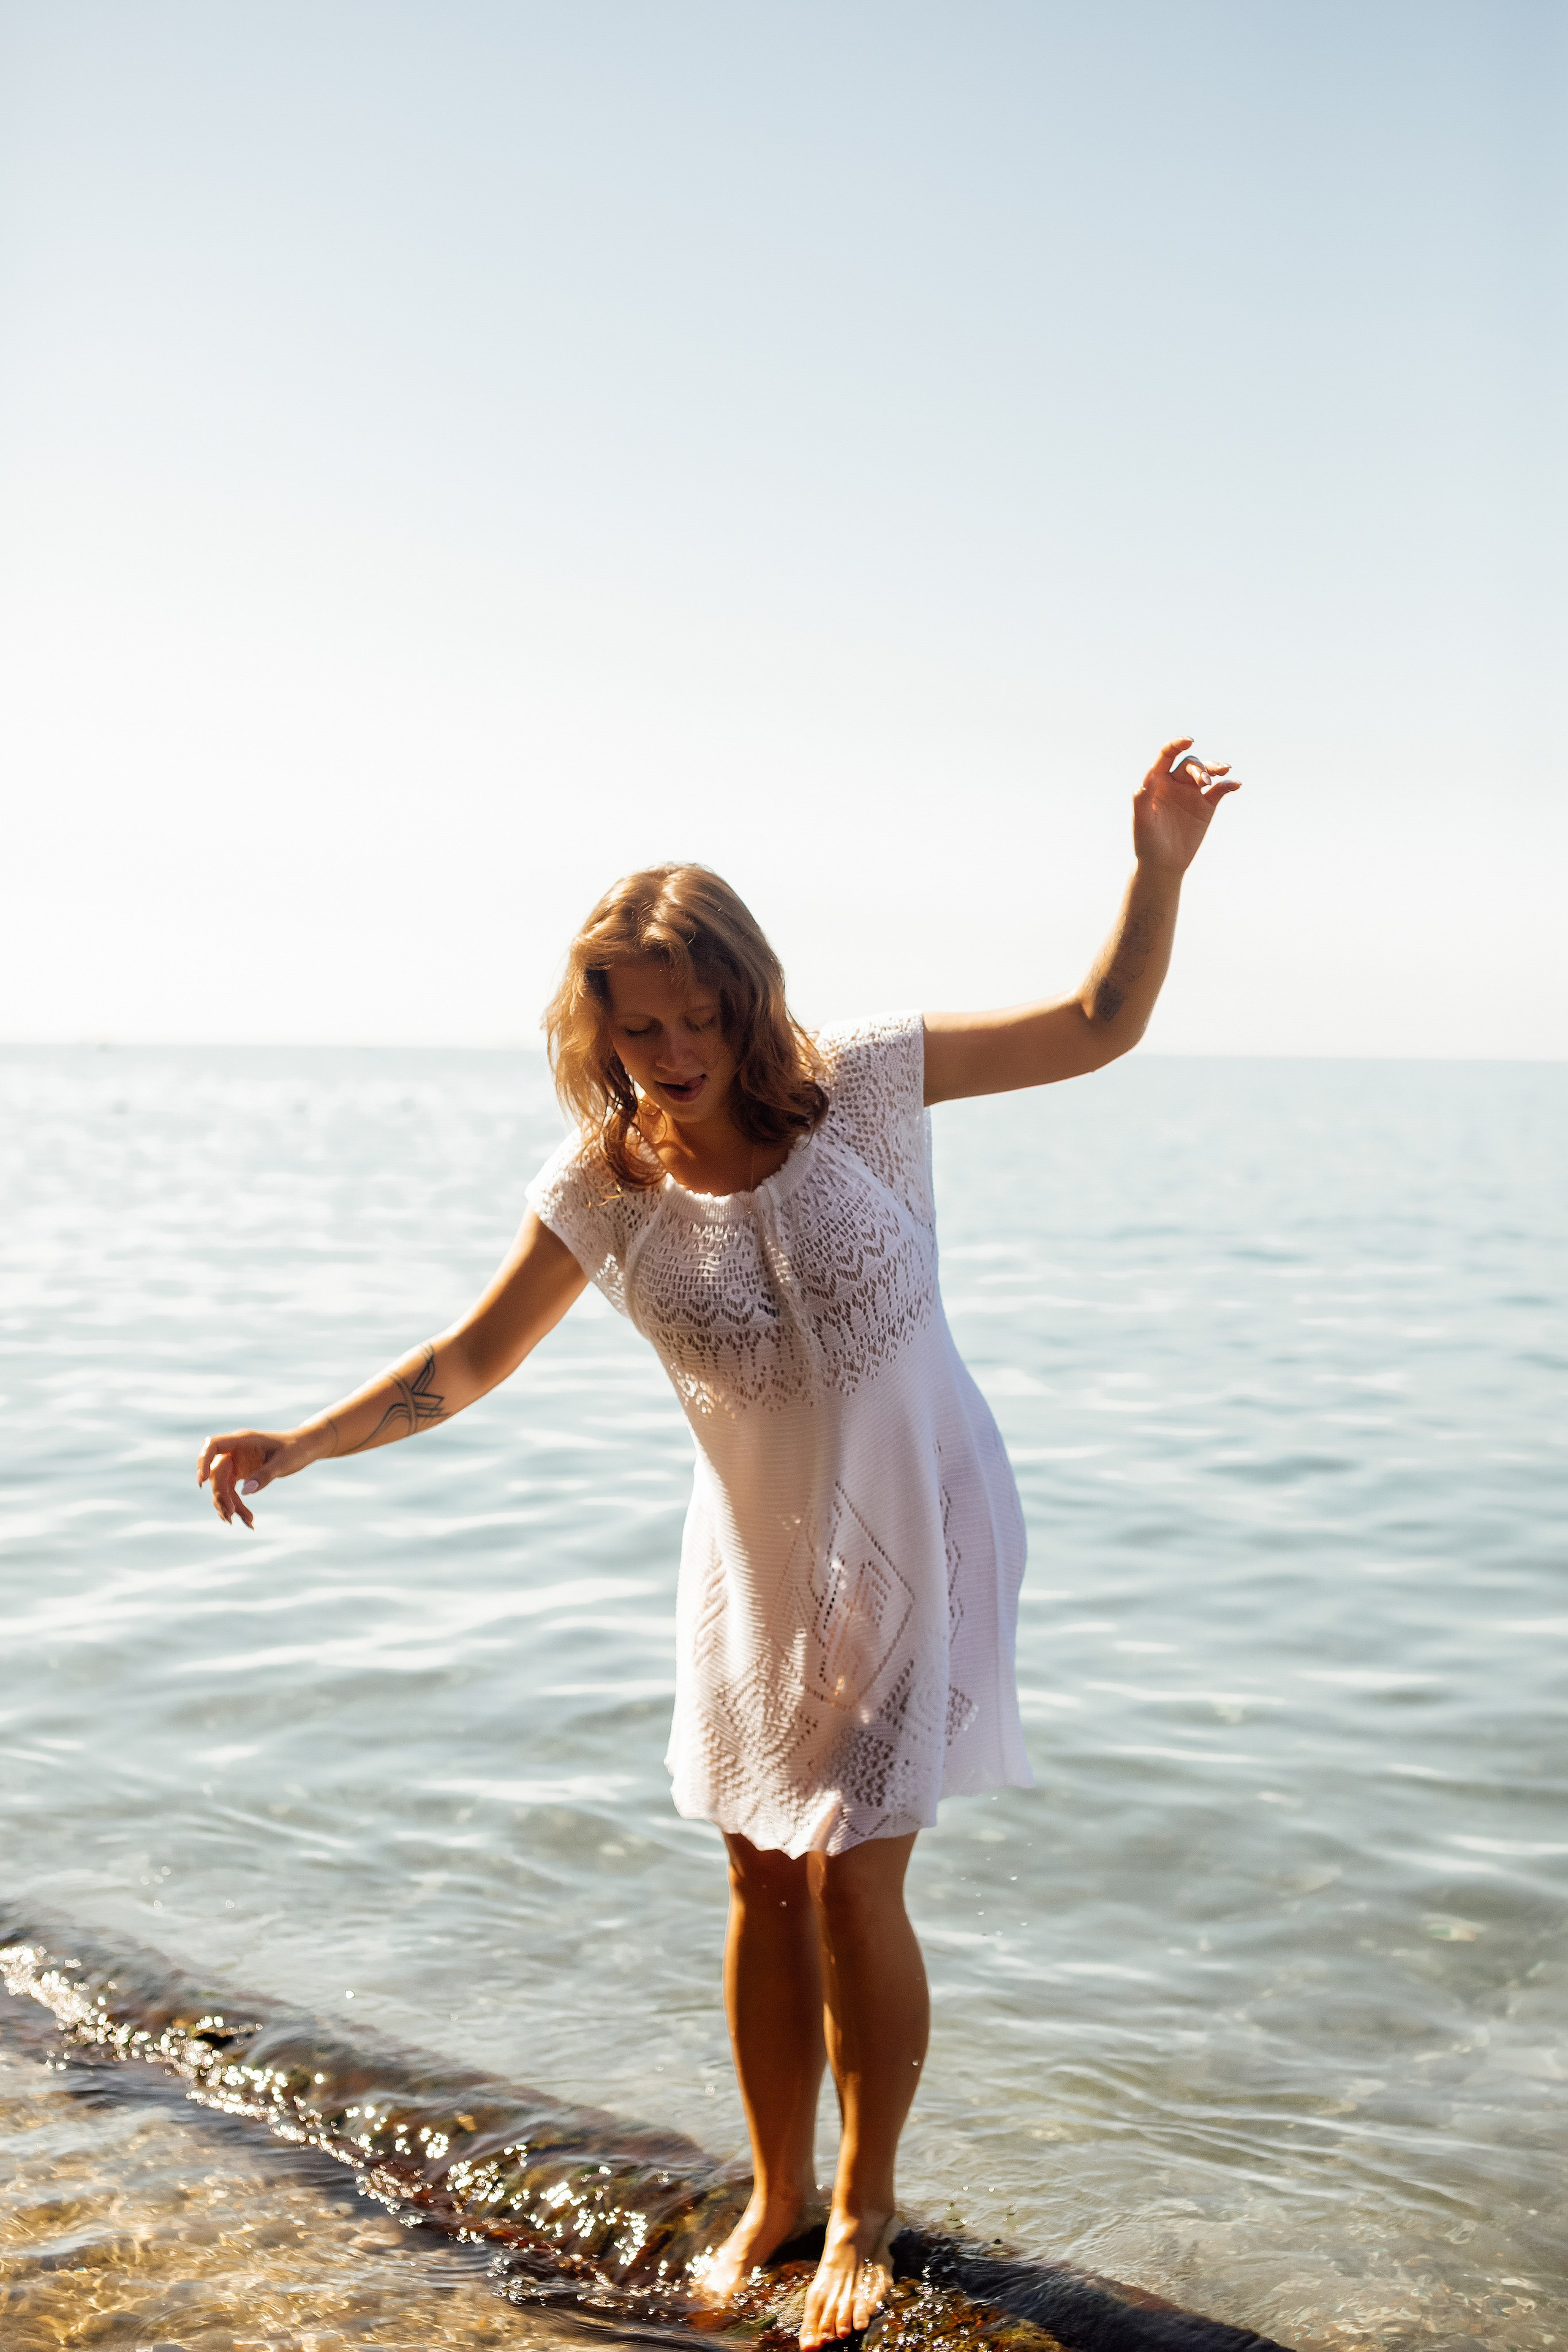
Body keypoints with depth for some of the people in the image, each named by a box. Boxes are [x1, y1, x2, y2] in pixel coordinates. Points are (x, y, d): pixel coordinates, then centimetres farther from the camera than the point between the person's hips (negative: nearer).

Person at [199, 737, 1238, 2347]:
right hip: (758, 1552, 3)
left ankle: (865, 2209, 22)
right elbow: (470, 1358, 0)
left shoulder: (859, 1082, -14)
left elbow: (1096, 1029, -8)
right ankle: (776, 2192, 34)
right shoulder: (599, 1186, -9)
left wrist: (1158, 869, -20)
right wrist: (305, 1440, -12)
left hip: (914, 1536, -3)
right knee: (763, 1881, 12)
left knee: (851, 1881, -2)